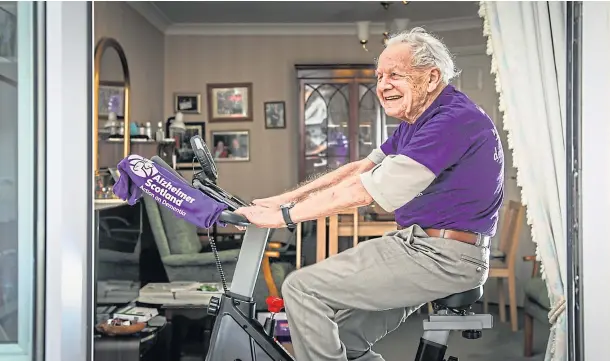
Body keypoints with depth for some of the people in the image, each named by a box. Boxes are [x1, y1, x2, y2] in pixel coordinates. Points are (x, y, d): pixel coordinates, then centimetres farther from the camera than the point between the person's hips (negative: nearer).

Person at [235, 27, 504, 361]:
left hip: (442, 257, -10)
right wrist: (283, 199, 1)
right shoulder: (417, 122, 16)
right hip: (415, 243, 10)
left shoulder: (454, 120, -19)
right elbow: (358, 169, 10)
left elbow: (365, 190, -22)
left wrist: (283, 215, -16)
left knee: (302, 288, -13)